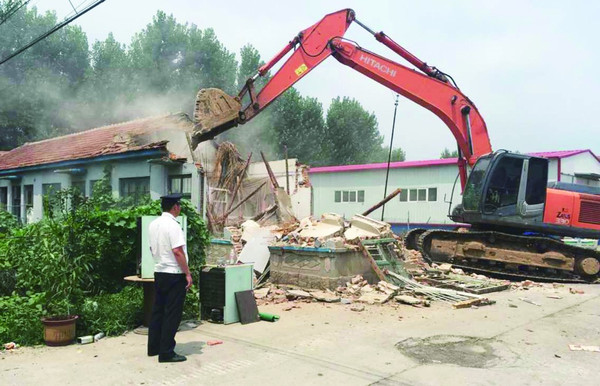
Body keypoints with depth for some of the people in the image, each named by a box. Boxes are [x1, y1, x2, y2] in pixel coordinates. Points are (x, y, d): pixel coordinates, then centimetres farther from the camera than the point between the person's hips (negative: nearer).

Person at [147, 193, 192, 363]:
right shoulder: (172, 225, -17)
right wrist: (188, 274, -17)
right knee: (172, 314, -1)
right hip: (174, 274, -8)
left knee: (157, 310, 16)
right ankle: (166, 352, 4)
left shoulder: (153, 224, 8)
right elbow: (177, 251, -22)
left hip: (158, 272, 9)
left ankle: (153, 347, 26)